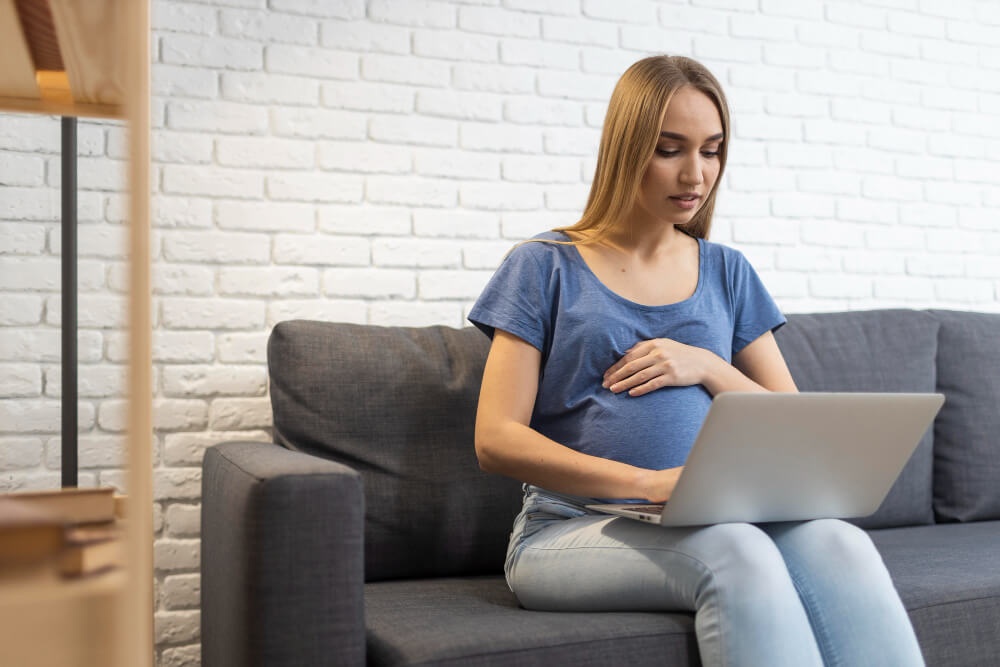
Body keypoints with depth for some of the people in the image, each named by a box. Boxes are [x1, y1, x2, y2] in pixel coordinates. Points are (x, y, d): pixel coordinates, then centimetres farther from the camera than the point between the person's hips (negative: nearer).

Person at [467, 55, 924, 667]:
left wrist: (707, 367, -5)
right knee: (738, 551, -34)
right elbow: (497, 439, -5)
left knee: (841, 544, -28)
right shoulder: (545, 267, 4)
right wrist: (648, 483, -18)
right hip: (573, 527, -3)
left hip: (712, 520, 4)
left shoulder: (727, 272, 16)